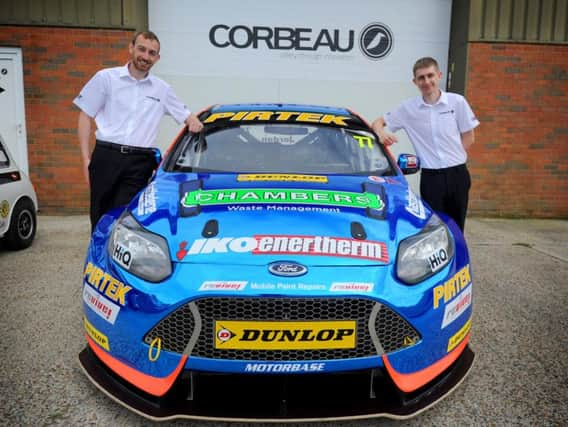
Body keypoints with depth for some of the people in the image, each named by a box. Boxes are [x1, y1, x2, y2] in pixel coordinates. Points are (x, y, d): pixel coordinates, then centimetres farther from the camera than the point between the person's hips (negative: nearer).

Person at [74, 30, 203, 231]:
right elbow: (85, 116, 7)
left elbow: (186, 115, 22)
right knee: (100, 217, 6)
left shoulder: (162, 89, 13)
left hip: (140, 162, 1)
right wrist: (86, 158, -1)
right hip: (106, 156, -1)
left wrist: (194, 122, -5)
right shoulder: (106, 77, 6)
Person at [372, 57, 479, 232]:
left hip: (457, 174, 1)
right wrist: (382, 133, -16)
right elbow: (378, 122, 6)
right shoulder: (408, 108, 0)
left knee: (456, 228, 10)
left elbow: (468, 138, 5)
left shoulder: (457, 102, -1)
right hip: (431, 177, 0)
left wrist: (453, 158, -4)